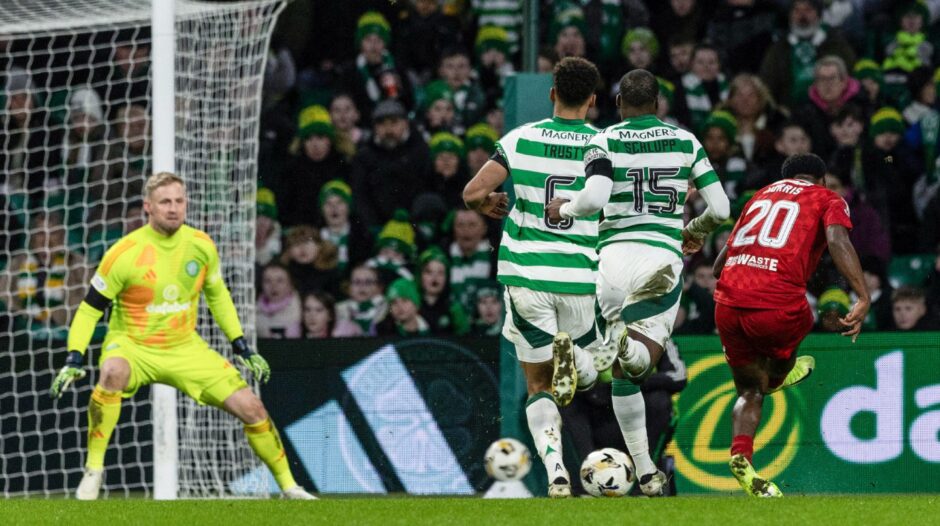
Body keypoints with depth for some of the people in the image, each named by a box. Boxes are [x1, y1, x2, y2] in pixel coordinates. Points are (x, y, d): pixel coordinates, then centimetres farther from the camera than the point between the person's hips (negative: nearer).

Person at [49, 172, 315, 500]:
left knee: (251, 407, -6)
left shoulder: (201, 246, -4)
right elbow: (89, 310, -9)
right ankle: (93, 470, -29)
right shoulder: (125, 254, -17)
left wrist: (241, 347, 11)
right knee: (113, 372, -40)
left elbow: (217, 295, 14)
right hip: (131, 345, -4)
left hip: (184, 347, 4)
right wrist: (74, 359, -19)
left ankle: (288, 486, 15)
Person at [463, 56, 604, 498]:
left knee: (539, 387, 9)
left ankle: (557, 474, -15)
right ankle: (570, 356, -16)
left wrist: (488, 203, 15)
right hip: (580, 279, 0)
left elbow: (473, 194, -7)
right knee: (587, 371, 23)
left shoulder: (521, 139, -1)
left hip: (526, 277, 0)